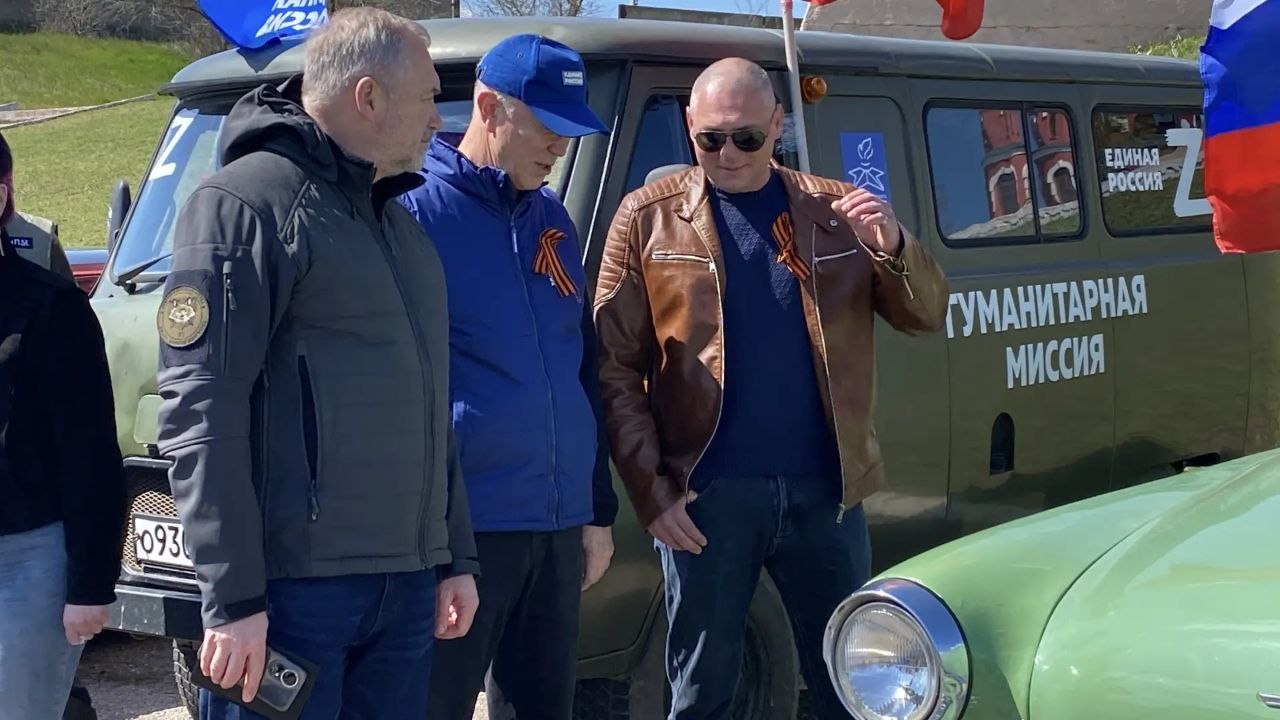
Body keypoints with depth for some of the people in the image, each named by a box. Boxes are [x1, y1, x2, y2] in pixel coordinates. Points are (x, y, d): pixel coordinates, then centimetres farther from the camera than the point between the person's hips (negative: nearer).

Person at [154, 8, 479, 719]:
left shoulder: (396, 220, 19)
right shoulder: (246, 203, -9)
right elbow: (200, 414, -15)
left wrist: (455, 557, 21)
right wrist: (231, 597, -18)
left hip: (404, 584, 8)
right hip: (291, 588, -8)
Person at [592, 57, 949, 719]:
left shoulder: (835, 211, 7)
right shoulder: (649, 217, 2)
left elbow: (927, 316, 7)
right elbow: (614, 366, -1)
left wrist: (894, 245, -14)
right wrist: (649, 488, -9)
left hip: (825, 490, 2)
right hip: (708, 494, -2)